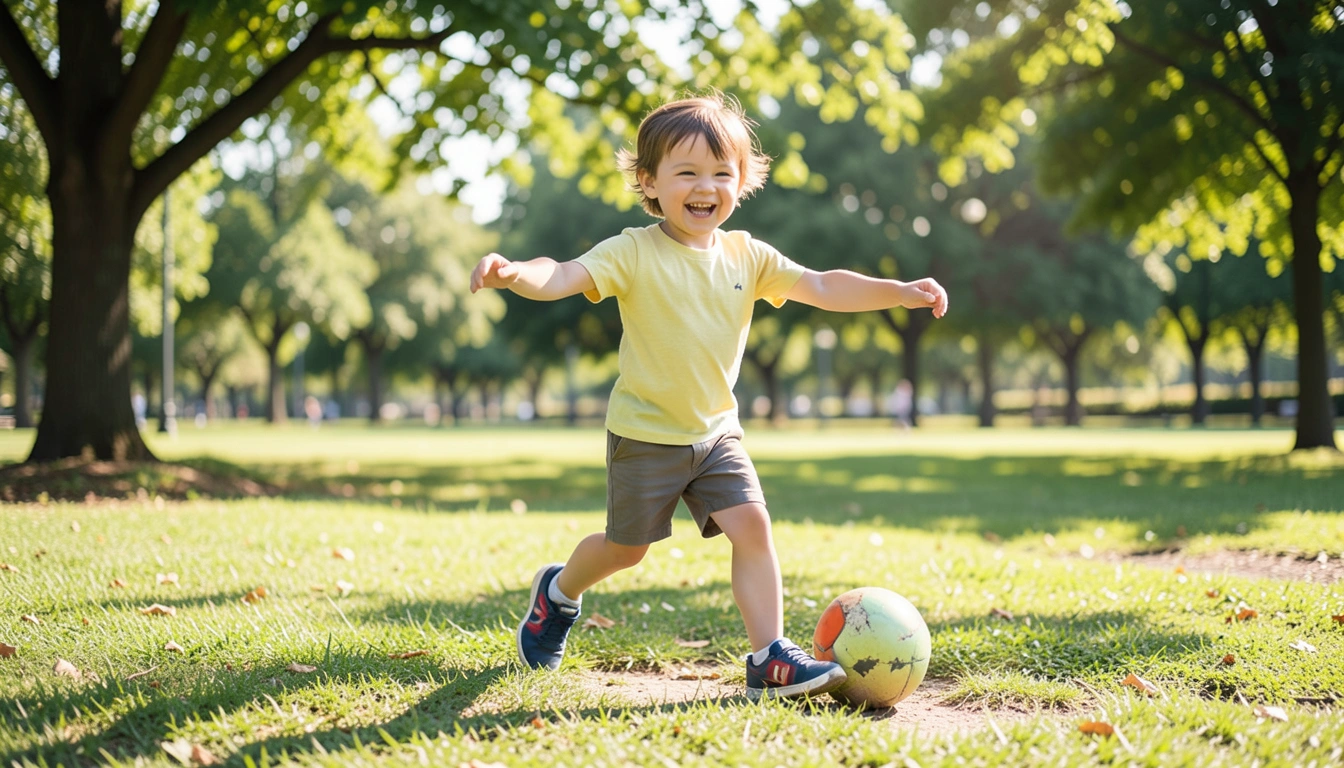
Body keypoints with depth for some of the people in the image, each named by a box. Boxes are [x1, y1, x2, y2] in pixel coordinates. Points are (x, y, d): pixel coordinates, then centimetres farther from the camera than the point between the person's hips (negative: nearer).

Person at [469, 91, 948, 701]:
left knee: (752, 526, -11)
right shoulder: (634, 252, -16)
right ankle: (558, 593, 41)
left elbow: (823, 288, -2)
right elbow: (564, 276, -29)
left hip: (716, 432, 4)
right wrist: (514, 274, -51)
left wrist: (901, 292, -13)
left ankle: (770, 659, -6)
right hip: (646, 436, -4)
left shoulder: (746, 256, -1)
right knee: (626, 547, 10)